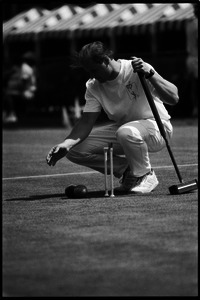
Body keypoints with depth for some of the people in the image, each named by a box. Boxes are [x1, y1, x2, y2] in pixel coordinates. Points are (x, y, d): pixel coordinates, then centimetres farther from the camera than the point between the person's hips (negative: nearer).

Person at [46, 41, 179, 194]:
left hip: (156, 126, -6)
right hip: (121, 127, 6)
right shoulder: (93, 86, -3)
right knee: (74, 149, -13)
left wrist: (149, 74, -43)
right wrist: (66, 144, -26)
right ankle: (126, 170, 4)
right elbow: (87, 121, -9)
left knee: (127, 132, -41)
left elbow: (173, 98, -30)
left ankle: (145, 175, -11)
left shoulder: (137, 70, -21)